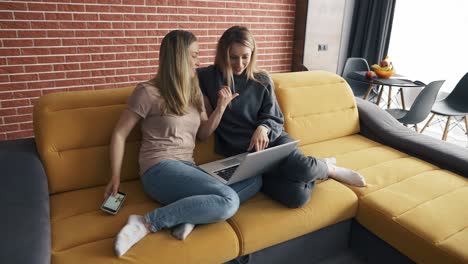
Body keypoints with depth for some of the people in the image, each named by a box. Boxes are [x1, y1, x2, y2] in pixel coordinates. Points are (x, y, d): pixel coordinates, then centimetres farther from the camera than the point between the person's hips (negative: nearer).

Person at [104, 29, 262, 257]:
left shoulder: (193, 91, 15)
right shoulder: (148, 92, -5)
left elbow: (202, 134, 18)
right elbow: (119, 135, 1)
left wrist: (221, 108, 4)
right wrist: (115, 177, -3)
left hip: (188, 168, 8)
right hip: (160, 169, -7)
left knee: (254, 180, -6)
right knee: (229, 201, -27)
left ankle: (191, 214, -20)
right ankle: (147, 222, -22)